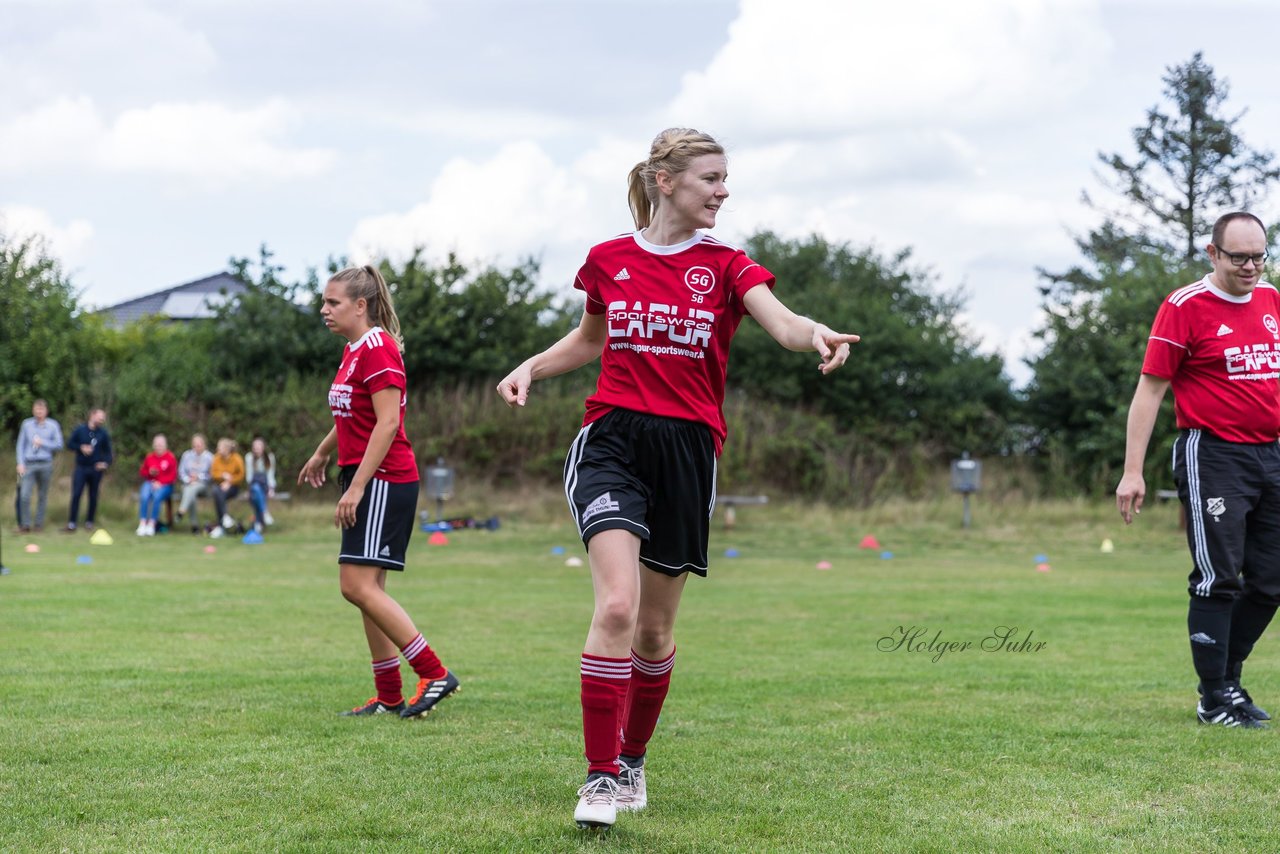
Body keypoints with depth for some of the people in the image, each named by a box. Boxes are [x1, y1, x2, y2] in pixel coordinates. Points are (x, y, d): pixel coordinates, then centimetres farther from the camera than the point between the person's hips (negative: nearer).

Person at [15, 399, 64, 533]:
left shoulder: (53, 425, 1)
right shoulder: (26, 424, 4)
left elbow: (59, 445, 1)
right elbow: (21, 444, 7)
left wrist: (42, 443, -10)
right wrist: (20, 463, -2)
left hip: (45, 465, 0)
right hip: (29, 464, 0)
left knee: (42, 495, 6)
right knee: (24, 495, -10)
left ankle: (39, 522, 17)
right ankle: (25, 524, 0)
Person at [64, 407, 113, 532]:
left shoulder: (103, 433, 4)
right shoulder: (79, 430, 0)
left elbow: (108, 451, 9)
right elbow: (69, 444, 2)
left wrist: (106, 463, -8)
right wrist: (81, 448, -14)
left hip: (96, 469, 2)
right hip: (81, 468, -2)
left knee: (93, 496, 6)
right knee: (76, 494, -9)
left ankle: (89, 522, 16)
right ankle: (72, 523, -7)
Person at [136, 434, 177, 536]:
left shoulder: (170, 458, -2)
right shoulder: (149, 457, 8)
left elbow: (173, 476, -5)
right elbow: (142, 472, 16)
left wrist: (160, 483, -15)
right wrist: (149, 472, -7)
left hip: (164, 485, -3)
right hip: (150, 483, 3)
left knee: (157, 496, -34)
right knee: (144, 496, -29)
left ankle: (151, 524, -31)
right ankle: (142, 524, -30)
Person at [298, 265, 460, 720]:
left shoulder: (378, 348, -14)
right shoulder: (353, 350, 15)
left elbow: (387, 423, -22)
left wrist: (356, 486, -24)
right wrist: (322, 453, 44)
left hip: (383, 480, -10)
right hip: (362, 480, 10)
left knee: (359, 585, -14)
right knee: (366, 588, 10)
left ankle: (434, 673, -10)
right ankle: (389, 696, 15)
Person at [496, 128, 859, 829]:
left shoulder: (726, 266, 3)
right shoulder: (608, 260, 7)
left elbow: (783, 324, -15)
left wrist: (817, 335, -37)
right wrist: (530, 367, 8)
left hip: (688, 450, 1)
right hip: (612, 442, -1)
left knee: (655, 627, 9)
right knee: (617, 605, -20)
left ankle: (633, 759, 31)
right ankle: (600, 776, -14)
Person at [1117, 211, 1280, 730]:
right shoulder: (1185, 307, -8)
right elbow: (1149, 389, -8)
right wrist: (1132, 472, -13)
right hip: (1212, 457, -7)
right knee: (1218, 579, -5)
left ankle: (1227, 679, 23)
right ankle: (1214, 699, 4)